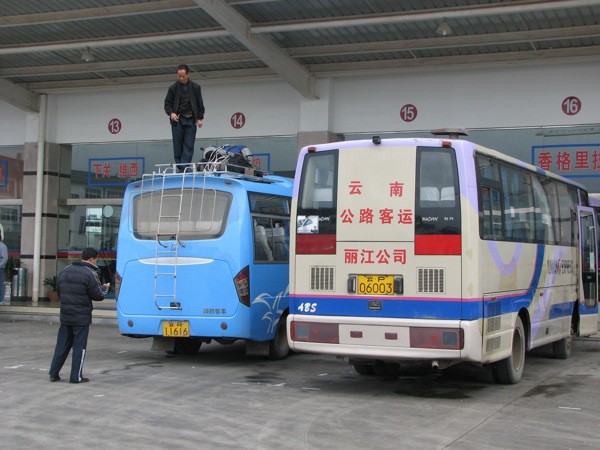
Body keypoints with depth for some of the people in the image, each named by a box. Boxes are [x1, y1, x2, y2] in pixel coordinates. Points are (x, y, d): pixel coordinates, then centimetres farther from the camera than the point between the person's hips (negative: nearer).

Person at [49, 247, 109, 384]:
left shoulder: (65, 271, 9)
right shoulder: (90, 274, -14)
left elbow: (58, 290, 15)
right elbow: (98, 295, -11)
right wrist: (105, 288, 9)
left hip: (65, 316, 6)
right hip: (82, 317, -6)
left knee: (62, 345, 13)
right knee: (79, 346, 2)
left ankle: (53, 373, 16)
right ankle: (76, 376, 4)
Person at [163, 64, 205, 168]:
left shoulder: (196, 88, 5)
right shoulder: (173, 88, 3)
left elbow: (200, 105, 10)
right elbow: (167, 104, 7)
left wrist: (200, 118, 0)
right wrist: (171, 113, -12)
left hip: (190, 120, 0)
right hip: (177, 120, 0)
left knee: (189, 146, -6)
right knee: (178, 146, -1)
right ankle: (179, 168, 4)